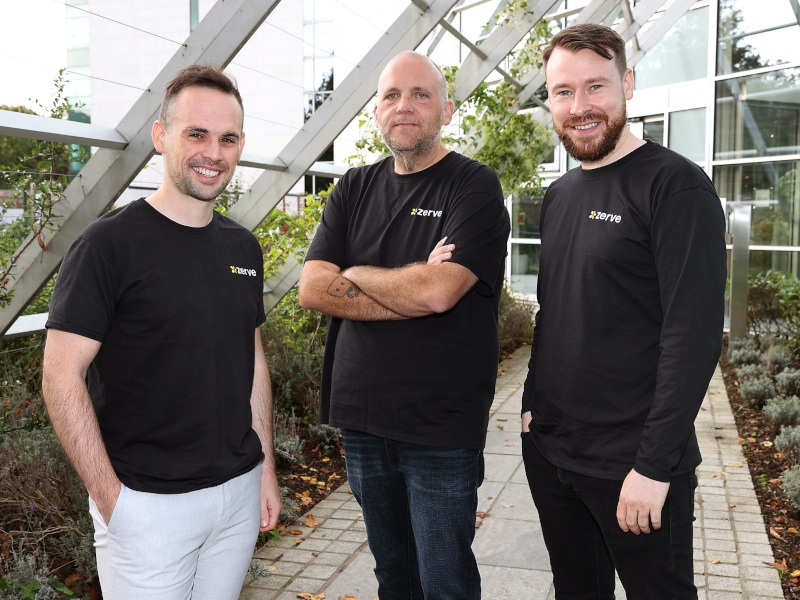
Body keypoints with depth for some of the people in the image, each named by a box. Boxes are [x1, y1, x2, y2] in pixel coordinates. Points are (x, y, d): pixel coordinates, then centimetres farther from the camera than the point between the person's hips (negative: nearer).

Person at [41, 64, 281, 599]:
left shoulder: (243, 247, 6)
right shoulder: (110, 243, -13)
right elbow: (62, 377, -14)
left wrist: (267, 467, 11)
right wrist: (110, 497, -15)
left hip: (240, 491, 6)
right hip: (148, 502, -5)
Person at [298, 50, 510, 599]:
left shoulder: (474, 186, -7)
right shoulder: (354, 190, 9)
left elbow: (438, 290, -22)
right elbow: (312, 289, -4)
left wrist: (354, 274, -7)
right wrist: (411, 290, -14)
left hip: (442, 426, -5)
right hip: (361, 418, 5)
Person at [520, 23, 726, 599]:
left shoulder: (675, 185, -13)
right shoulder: (560, 194, 9)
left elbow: (694, 335, -19)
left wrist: (654, 465, -21)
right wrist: (534, 404, 11)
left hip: (632, 464, -6)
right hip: (547, 449, 7)